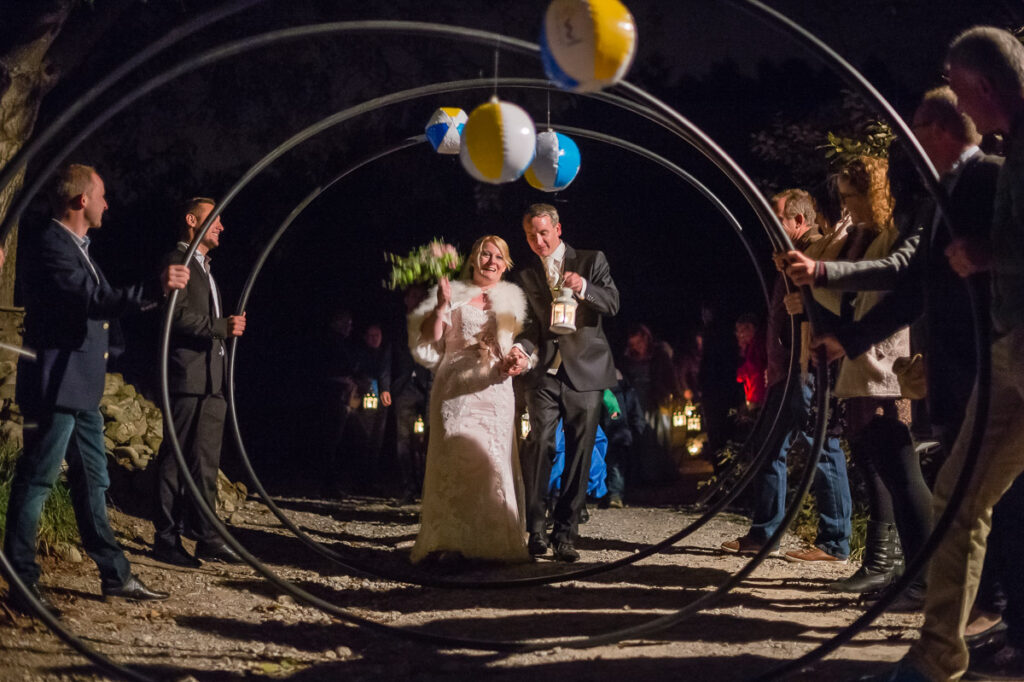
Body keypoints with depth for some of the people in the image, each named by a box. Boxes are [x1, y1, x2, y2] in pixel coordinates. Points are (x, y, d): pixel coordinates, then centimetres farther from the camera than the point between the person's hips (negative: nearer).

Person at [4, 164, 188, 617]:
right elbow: (90, 298, -28)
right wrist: (155, 289, -34)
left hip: (81, 388, 11)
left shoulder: (77, 247, 17)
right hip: (57, 387, -11)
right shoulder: (49, 245, -15)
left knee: (93, 481, 14)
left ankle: (115, 575, 22)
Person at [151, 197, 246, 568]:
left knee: (206, 461, 10)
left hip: (212, 380, 9)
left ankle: (206, 537, 13)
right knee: (176, 460, -6)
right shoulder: (178, 262, -6)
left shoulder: (205, 267, 25)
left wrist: (228, 326, 11)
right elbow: (178, 315, -18)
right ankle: (166, 539, -2)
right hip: (188, 377, -9)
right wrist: (223, 326, -17)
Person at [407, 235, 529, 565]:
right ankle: (449, 541, -9)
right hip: (457, 391, -2)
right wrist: (441, 307, -10)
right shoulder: (453, 297, 9)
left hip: (494, 391, 2)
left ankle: (493, 542, -2)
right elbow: (428, 345, 2)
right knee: (455, 460, -9)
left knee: (493, 462, -5)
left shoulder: (510, 300, 18)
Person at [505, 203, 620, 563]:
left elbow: (612, 304, -3)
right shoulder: (527, 276, 14)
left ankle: (564, 536, 7)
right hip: (544, 373, 1)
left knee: (579, 456, 0)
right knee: (538, 445, -15)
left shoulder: (591, 261, 7)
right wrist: (521, 350, -10)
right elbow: (531, 324, 11)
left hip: (585, 371, -1)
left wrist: (583, 288, -21)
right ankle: (534, 530, -10)